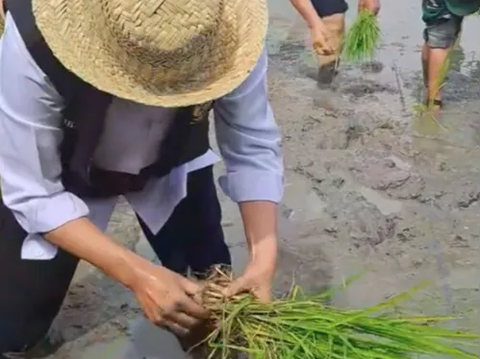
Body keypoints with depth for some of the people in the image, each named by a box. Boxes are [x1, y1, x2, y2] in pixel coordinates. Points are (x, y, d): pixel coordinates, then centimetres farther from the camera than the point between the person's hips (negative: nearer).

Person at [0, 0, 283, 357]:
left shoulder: (229, 35, -33)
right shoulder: (34, 45, -39)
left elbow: (254, 149, -21)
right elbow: (33, 194, -30)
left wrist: (264, 255, -35)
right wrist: (136, 274, -39)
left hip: (172, 165, 2)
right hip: (67, 178, -1)